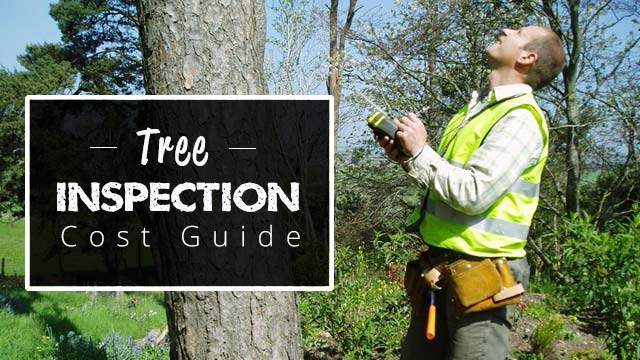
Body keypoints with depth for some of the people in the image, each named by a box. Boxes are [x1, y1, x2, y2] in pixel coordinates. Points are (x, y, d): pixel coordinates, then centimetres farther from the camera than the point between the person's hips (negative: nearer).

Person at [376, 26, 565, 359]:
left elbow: (473, 194, -24)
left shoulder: (520, 119, -15)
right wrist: (408, 160, 2)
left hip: (480, 272, -9)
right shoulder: (475, 109, 14)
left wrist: (421, 151, -14)